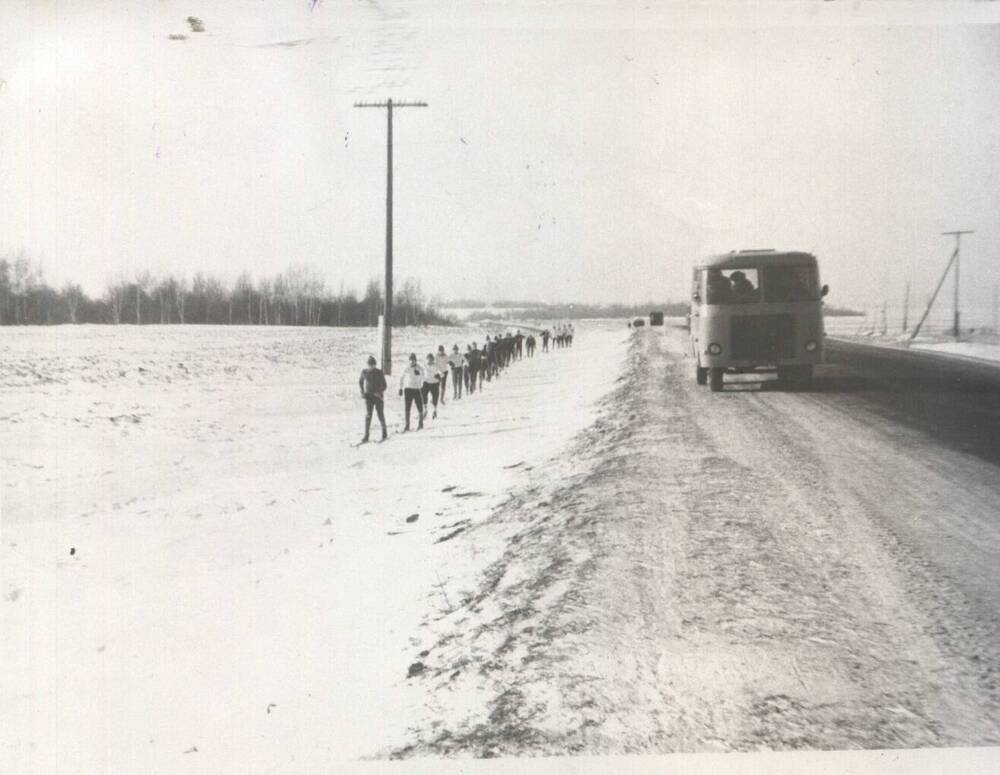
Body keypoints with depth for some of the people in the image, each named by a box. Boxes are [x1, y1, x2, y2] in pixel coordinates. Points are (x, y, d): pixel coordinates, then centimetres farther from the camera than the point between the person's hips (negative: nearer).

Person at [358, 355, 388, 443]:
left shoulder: (379, 372, -7)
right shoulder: (364, 372, 0)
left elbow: (384, 385, -6)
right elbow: (360, 382, 17)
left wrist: (379, 392, -24)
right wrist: (362, 392, 4)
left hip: (378, 396, -1)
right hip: (368, 396, 1)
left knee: (381, 415, 5)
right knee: (368, 415, -9)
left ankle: (385, 432, 30)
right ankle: (366, 436, -11)